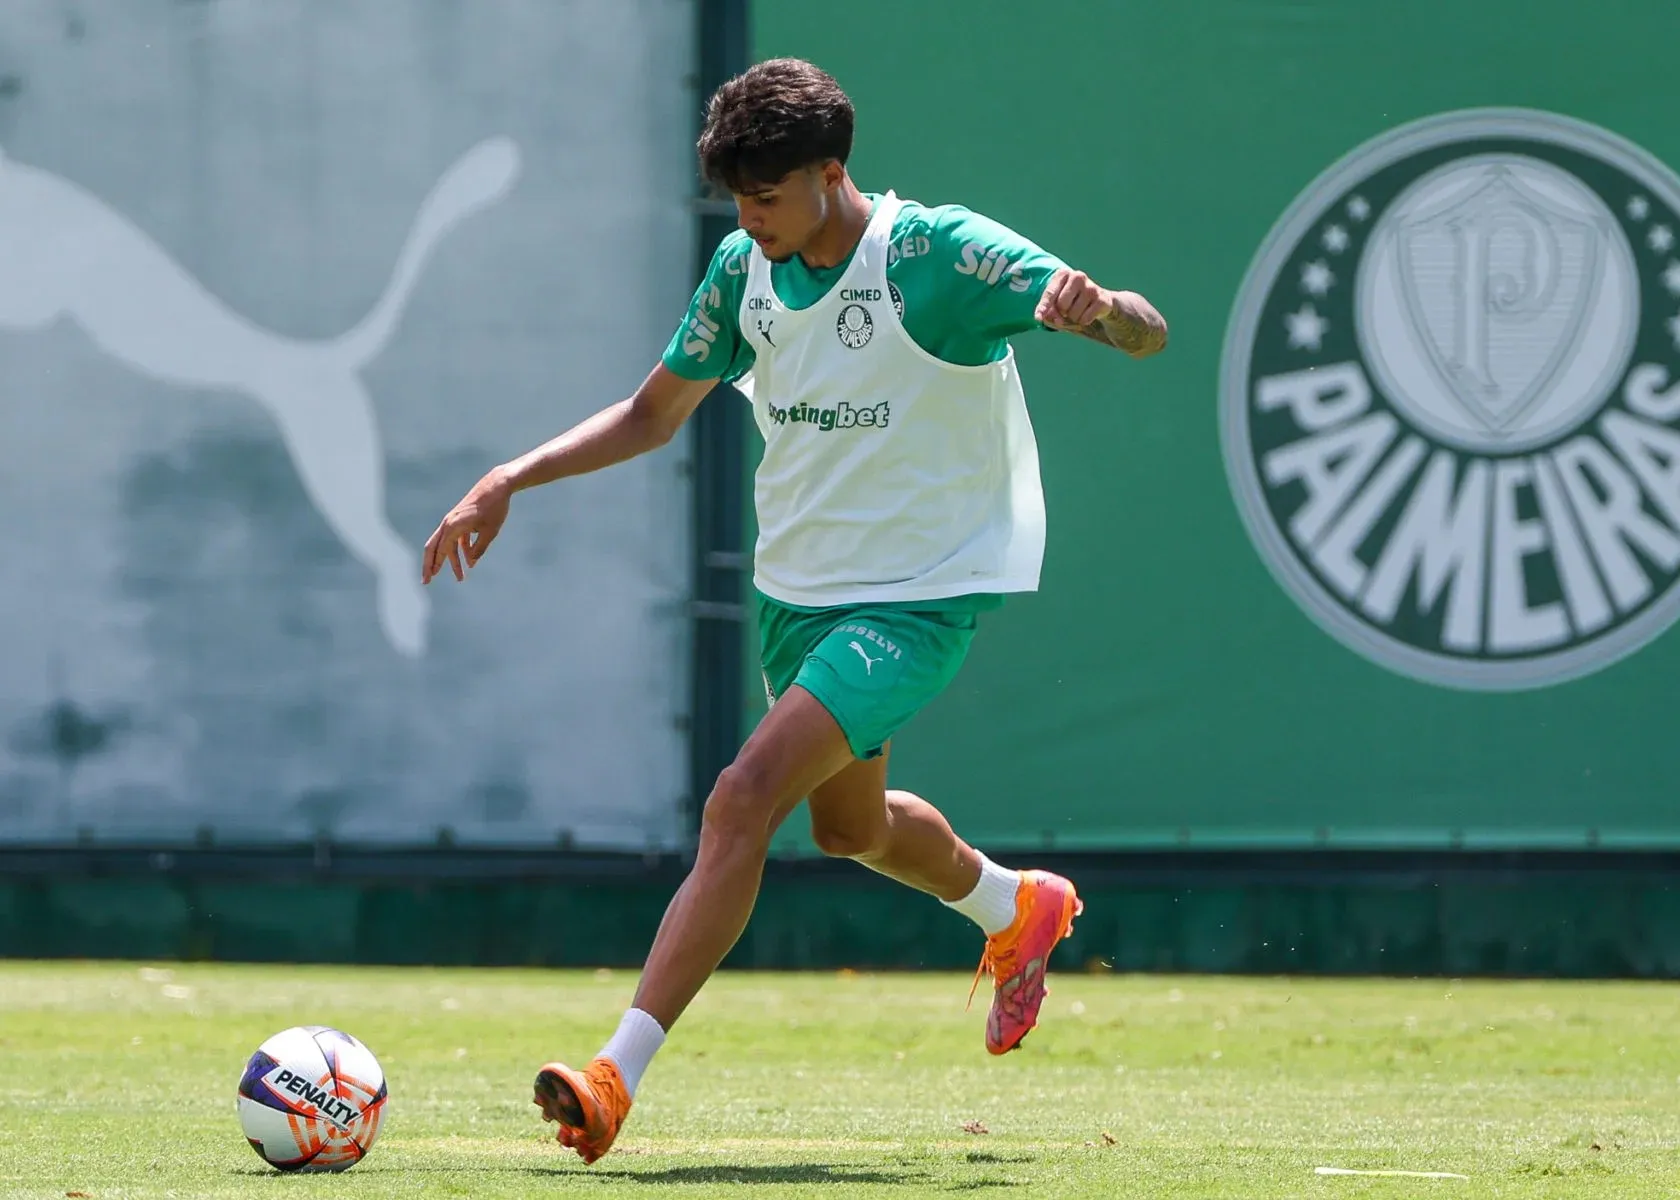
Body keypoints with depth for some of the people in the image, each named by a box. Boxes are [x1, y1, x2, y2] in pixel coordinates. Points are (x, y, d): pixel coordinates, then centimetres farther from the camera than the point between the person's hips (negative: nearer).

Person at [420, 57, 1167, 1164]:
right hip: (796, 585, 8)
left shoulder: (941, 253, -19)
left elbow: (1148, 333, -20)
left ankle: (619, 1075, -25)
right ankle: (1017, 911, 56)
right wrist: (510, 480, -1)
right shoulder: (747, 268, -1)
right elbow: (654, 413, 12)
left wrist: (1096, 310, -45)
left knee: (745, 801, -22)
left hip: (916, 598, -8)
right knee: (850, 826, 25)